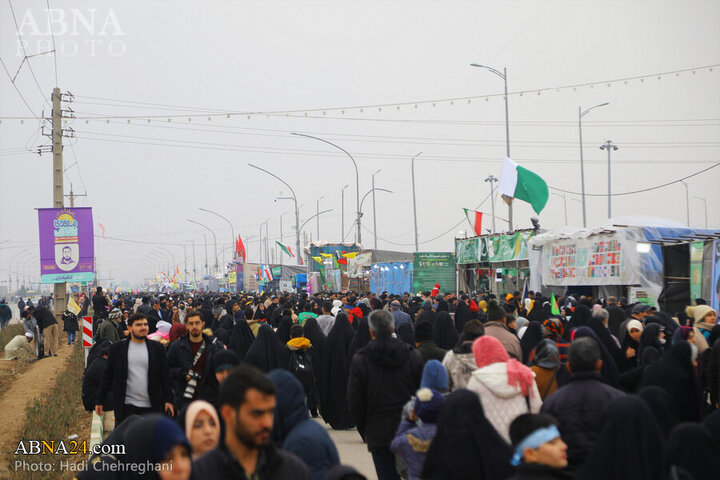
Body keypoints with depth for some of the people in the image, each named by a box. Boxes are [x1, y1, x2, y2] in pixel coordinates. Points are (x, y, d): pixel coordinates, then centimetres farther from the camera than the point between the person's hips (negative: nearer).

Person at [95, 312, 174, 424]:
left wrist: (168, 400, -1)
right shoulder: (117, 348, 4)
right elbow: (107, 376, 8)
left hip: (151, 407, 1)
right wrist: (99, 401, 7)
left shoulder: (157, 348, 6)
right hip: (126, 407, -1)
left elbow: (165, 376, 6)